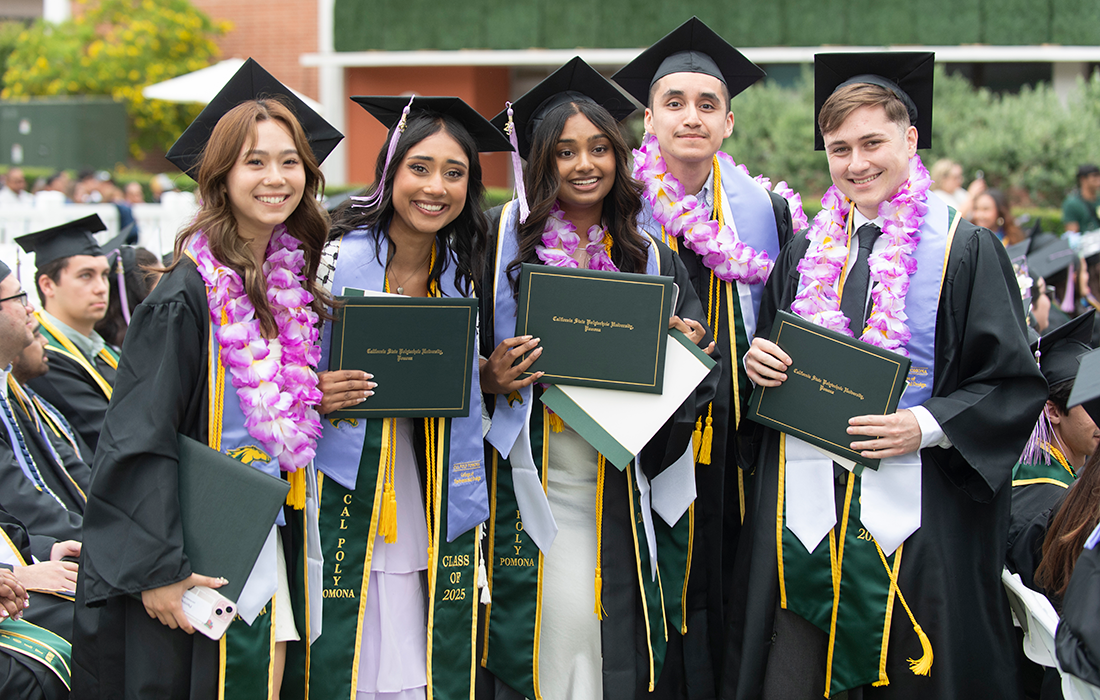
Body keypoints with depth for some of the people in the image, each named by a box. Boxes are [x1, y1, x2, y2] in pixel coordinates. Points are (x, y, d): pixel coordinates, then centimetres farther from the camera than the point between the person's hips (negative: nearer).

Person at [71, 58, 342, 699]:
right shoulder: (188, 298, -14)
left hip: (278, 543, 6)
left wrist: (325, 397, 2)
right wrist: (157, 570, -19)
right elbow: (138, 439, -17)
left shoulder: (296, 282, 7)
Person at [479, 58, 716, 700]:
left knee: (608, 627, 1)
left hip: (613, 479, 3)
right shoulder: (502, 235, 1)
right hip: (527, 473, -2)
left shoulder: (648, 255, 10)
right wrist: (491, 377, -16)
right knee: (551, 619, -7)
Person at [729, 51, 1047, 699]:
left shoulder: (964, 251, -2)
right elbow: (771, 352, 23)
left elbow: (1014, 384, -4)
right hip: (807, 506, 4)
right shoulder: (806, 255, 13)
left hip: (914, 514, -4)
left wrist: (926, 426, -18)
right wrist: (758, 360, 0)